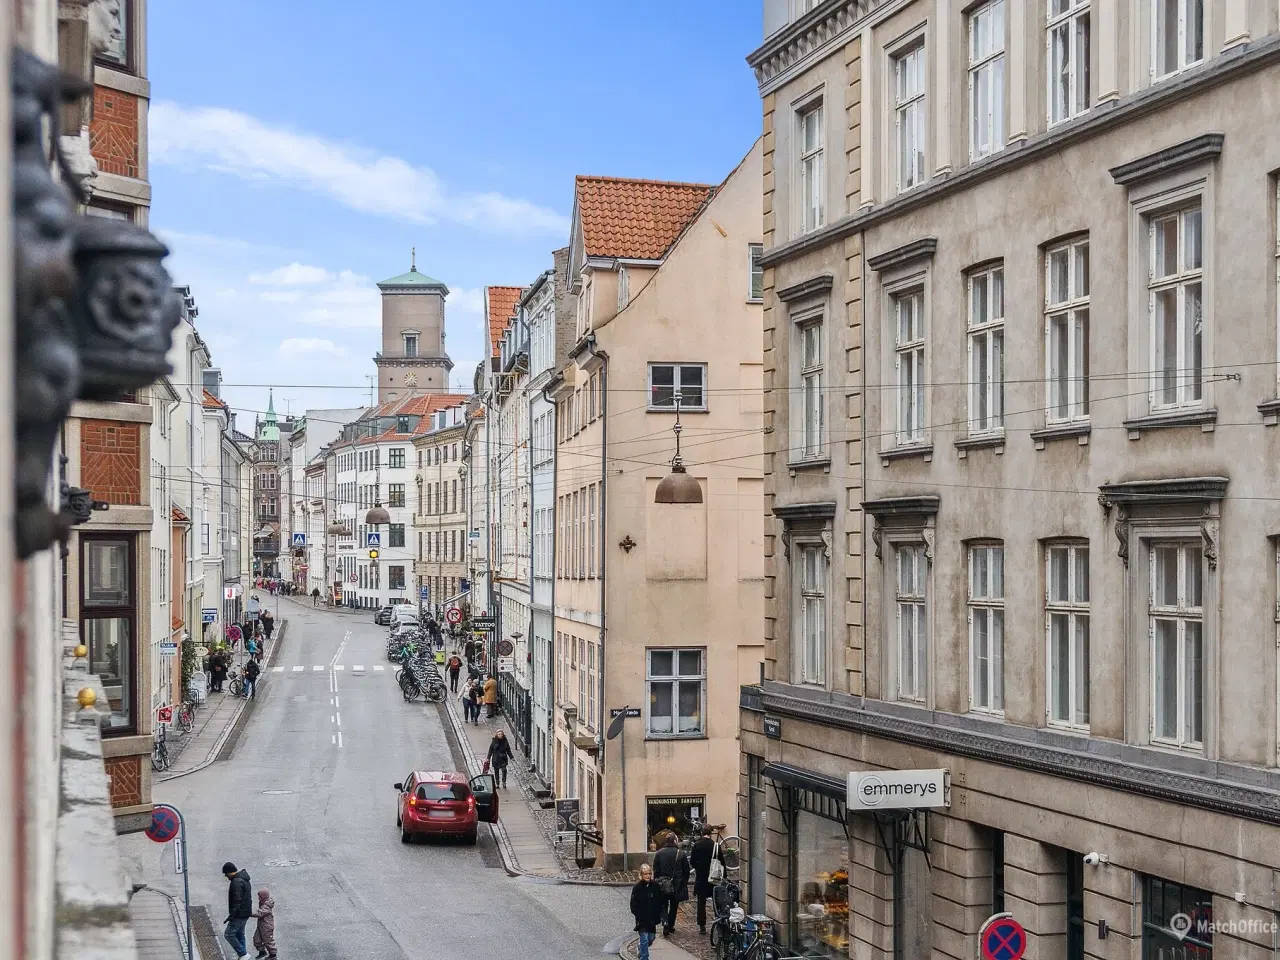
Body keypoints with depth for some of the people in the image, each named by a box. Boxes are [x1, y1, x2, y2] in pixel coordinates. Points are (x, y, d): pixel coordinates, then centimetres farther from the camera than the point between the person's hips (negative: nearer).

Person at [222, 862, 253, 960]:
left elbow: (237, 900, -26)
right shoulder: (243, 879, 11)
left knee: (229, 935, -3)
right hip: (245, 912, 10)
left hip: (239, 914, -10)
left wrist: (232, 915, -23)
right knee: (239, 934, 19)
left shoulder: (236, 882, -22)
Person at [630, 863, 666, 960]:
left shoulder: (655, 886, -1)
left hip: (652, 919, 4)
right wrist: (638, 915, -16)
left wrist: (658, 914, -1)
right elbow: (633, 904, -8)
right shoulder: (637, 887, -10)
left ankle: (639, 947, 43)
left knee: (651, 938, 16)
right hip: (642, 919, -4)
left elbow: (661, 901, 7)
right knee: (644, 939, -4)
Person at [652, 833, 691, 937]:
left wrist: (657, 883, 6)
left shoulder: (659, 853, -5)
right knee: (674, 906, 15)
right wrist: (685, 883, 11)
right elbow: (686, 871, -1)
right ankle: (671, 926, 19)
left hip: (663, 885, 0)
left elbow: (655, 870, -2)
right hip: (677, 885, 0)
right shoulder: (681, 854, -7)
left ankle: (665, 923, -12)